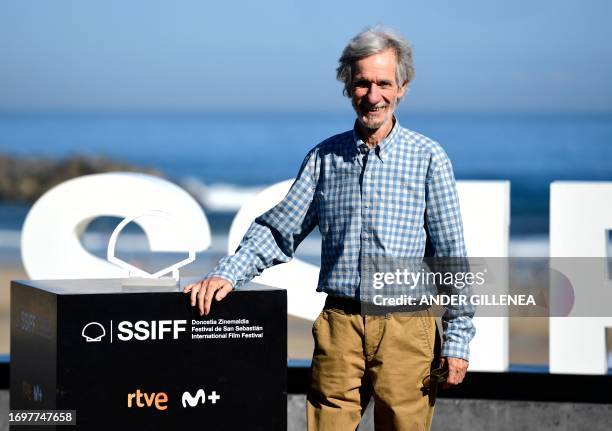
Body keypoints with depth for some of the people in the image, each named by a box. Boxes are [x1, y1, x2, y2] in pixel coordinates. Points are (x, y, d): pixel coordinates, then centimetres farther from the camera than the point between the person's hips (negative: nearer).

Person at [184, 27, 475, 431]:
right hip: (339, 323, 2)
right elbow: (279, 230, 12)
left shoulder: (427, 157, 1)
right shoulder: (325, 157, 10)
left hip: (405, 327, -2)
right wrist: (228, 273, -4)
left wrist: (458, 339, -3)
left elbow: (452, 255, 1)